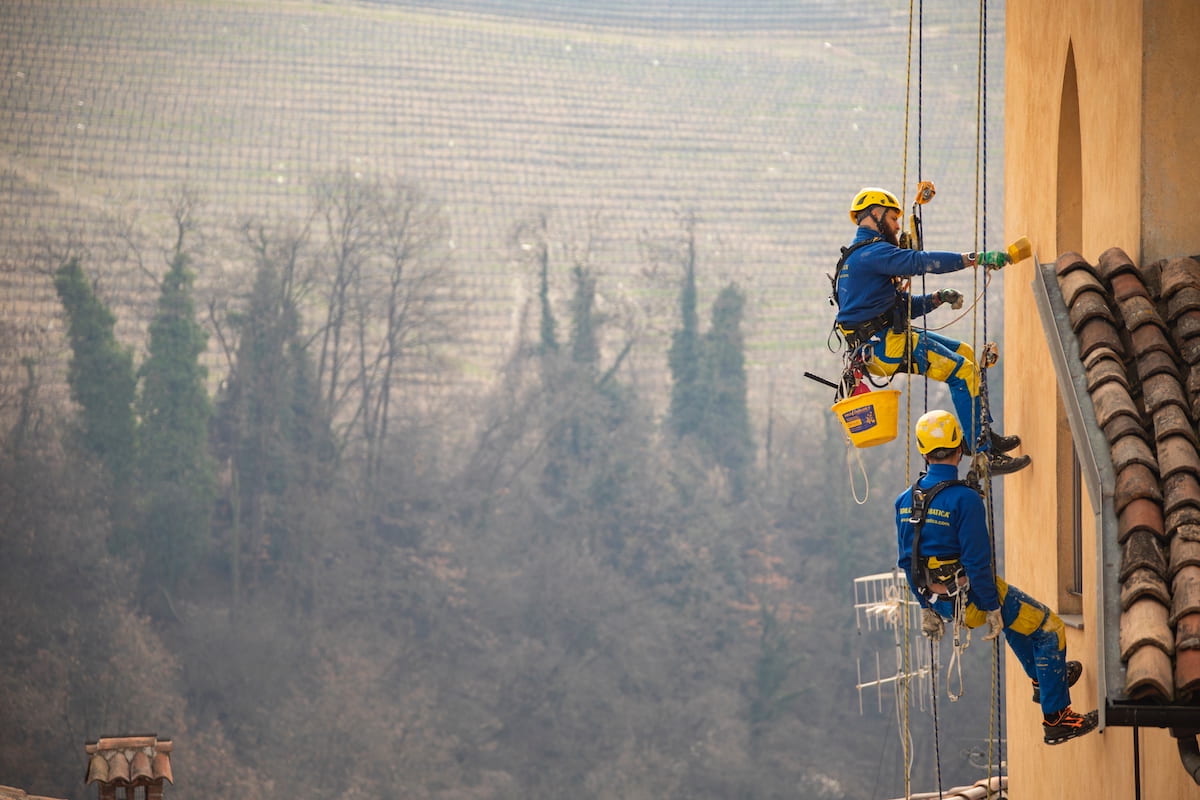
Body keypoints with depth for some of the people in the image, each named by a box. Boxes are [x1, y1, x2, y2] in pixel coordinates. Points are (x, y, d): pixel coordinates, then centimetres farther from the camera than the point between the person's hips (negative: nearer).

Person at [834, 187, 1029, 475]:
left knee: (966, 355, 16)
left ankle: (983, 434, 16)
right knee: (962, 371, -16)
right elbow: (919, 261, -25)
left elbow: (901, 306, 23)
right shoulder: (872, 252, -11)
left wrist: (937, 298, 7)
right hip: (884, 343, -11)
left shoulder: (861, 256, 24)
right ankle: (984, 455, -19)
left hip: (881, 340, 11)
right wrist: (975, 258, -27)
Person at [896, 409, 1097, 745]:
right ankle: (1056, 720, 9)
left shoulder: (905, 501, 0)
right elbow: (976, 561, -23)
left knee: (1014, 616, 34)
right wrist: (991, 609, -14)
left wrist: (927, 607, 17)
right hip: (971, 597, -8)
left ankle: (1043, 677, 49)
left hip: (938, 599, 8)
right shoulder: (965, 499, -23)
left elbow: (907, 560, 7)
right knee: (1048, 629, 7)